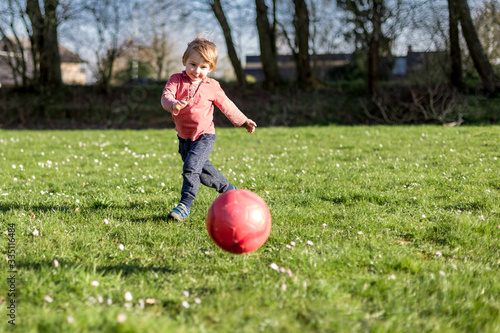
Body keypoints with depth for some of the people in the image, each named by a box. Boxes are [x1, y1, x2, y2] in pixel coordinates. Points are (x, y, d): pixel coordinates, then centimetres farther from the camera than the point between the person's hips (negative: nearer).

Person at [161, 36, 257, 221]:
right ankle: (230, 191, 38)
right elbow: (166, 96, -21)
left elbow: (226, 105, 10)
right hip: (184, 137, 3)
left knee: (191, 167, -22)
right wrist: (173, 105, -44)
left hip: (204, 136, -3)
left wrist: (243, 121, 17)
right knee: (204, 172, 15)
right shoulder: (177, 80, -4)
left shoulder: (211, 87, -3)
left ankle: (185, 206, -18)